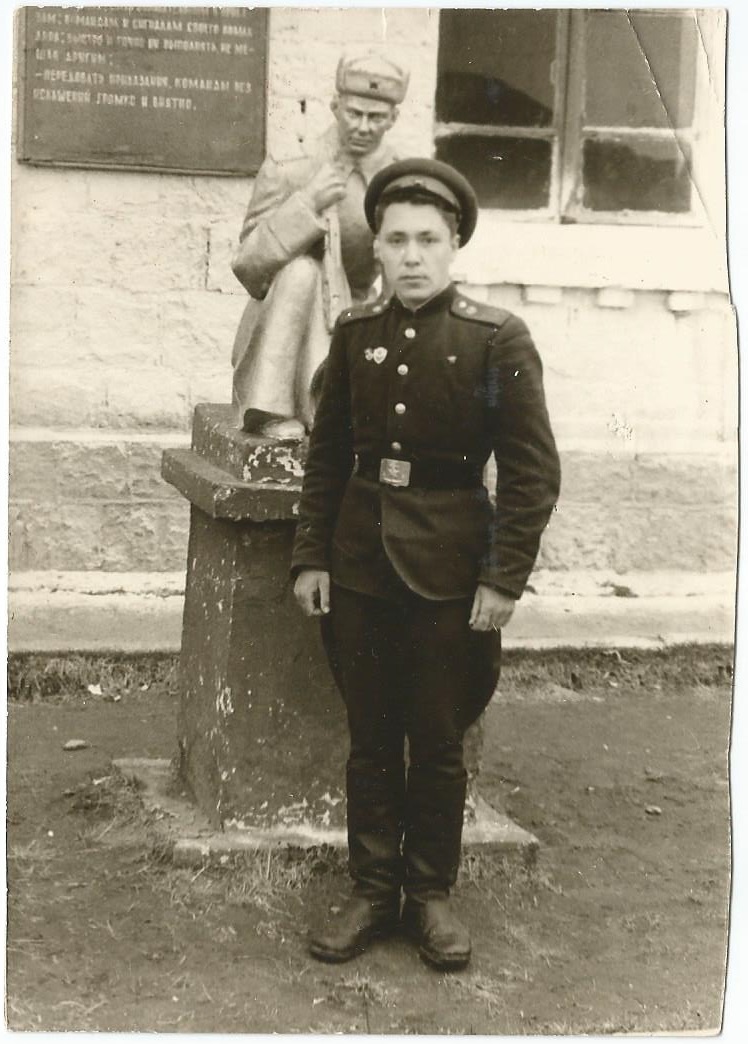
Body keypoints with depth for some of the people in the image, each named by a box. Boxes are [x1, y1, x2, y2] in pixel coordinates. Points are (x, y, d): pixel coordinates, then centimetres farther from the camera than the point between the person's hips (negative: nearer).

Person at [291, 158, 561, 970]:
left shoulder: (498, 341, -8)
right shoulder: (355, 333, 4)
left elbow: (533, 473, -8)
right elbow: (327, 455, 9)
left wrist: (504, 580, -12)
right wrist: (310, 556, 3)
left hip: (447, 570, -3)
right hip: (359, 564, 3)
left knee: (438, 744, 9)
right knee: (370, 740, 11)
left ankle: (431, 895, 25)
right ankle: (372, 893, 25)